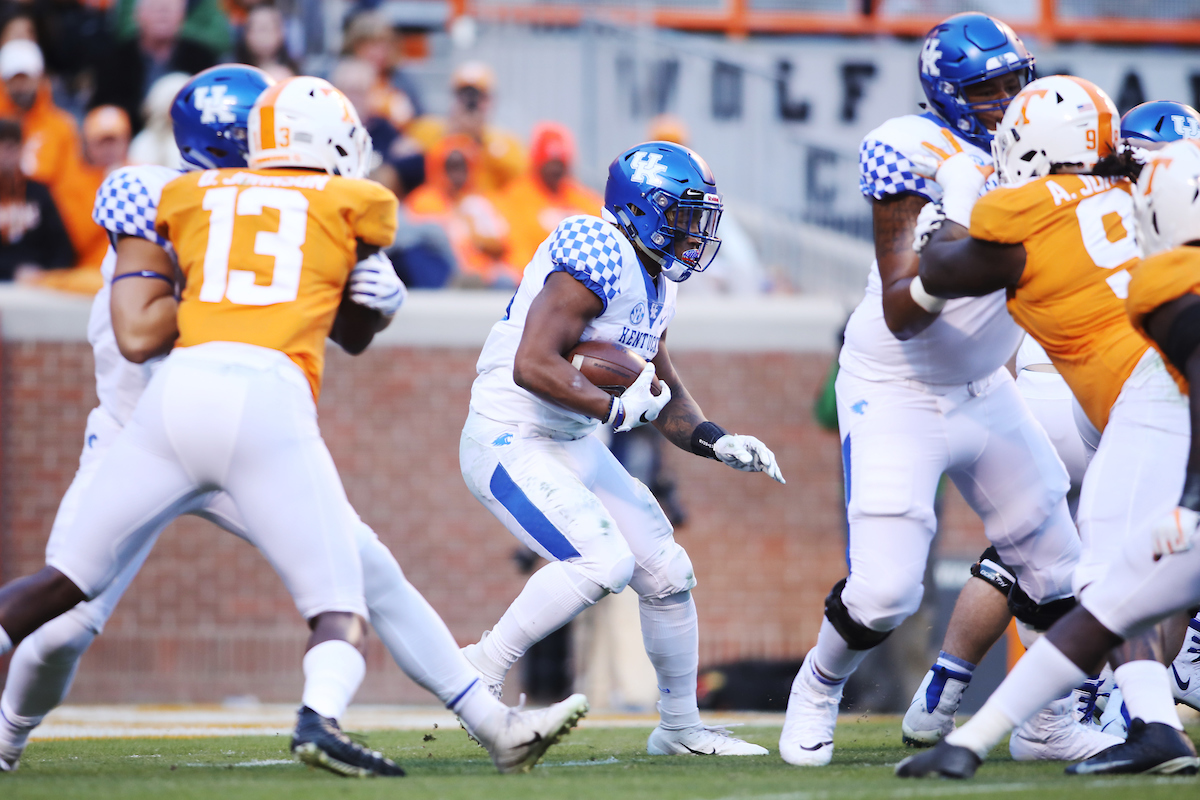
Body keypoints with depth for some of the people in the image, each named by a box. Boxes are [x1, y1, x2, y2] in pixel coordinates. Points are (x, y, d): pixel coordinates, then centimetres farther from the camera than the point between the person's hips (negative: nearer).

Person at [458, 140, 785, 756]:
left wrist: (717, 442, 3)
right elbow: (532, 366, -30)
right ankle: (481, 673, -12)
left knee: (666, 572, 8)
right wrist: (618, 410, -21)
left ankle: (681, 728, 25)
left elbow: (666, 396, 20)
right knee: (602, 561, -26)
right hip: (509, 443, -10)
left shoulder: (653, 283, 10)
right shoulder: (597, 258, -21)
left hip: (575, 447, 10)